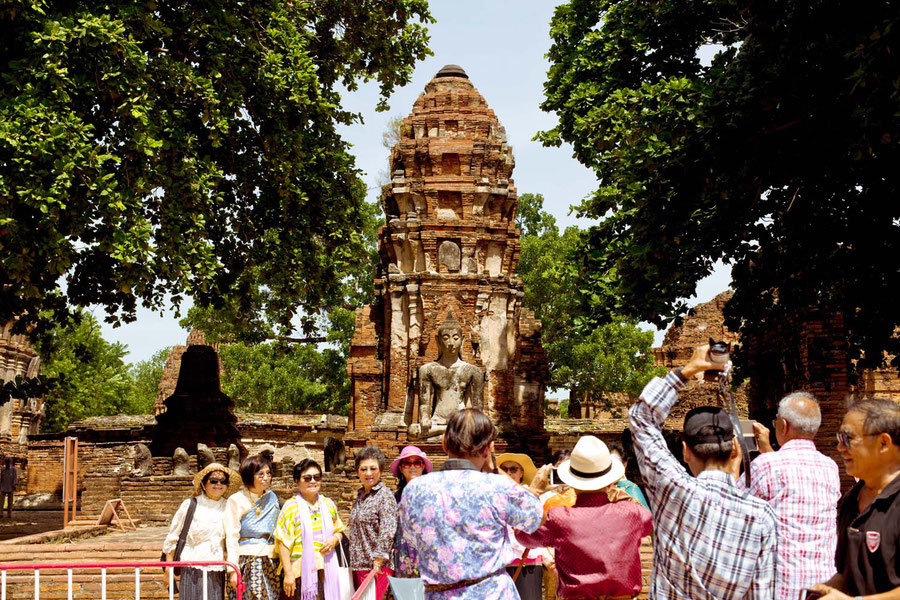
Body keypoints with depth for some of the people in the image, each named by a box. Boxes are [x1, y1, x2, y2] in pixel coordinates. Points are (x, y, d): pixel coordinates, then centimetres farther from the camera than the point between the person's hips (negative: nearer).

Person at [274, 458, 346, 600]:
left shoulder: (329, 505, 12)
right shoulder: (291, 507, -4)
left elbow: (339, 530, 23)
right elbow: (283, 542, -6)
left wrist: (335, 539, -1)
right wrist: (288, 573, -10)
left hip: (326, 571, 4)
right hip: (301, 572, -4)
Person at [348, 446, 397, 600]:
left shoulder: (385, 496, -9)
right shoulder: (360, 496, 15)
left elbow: (387, 533, -16)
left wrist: (377, 565, -19)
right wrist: (353, 565, 18)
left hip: (376, 568, -7)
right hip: (359, 566, 7)